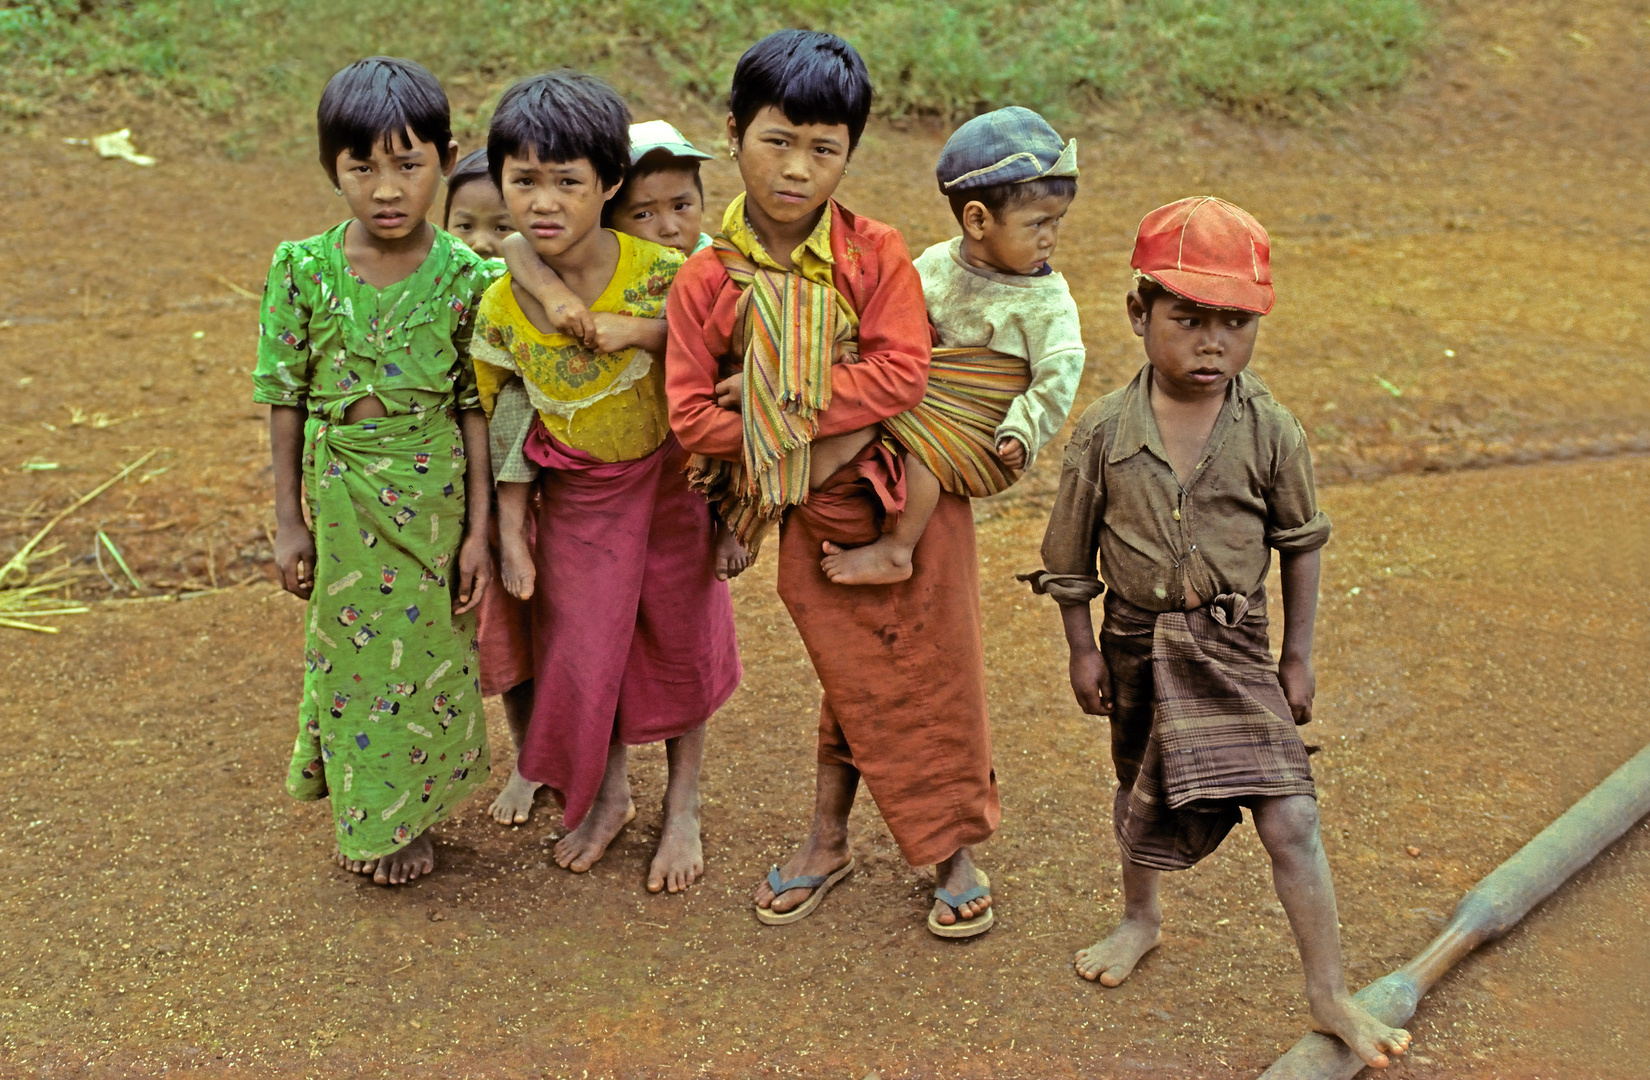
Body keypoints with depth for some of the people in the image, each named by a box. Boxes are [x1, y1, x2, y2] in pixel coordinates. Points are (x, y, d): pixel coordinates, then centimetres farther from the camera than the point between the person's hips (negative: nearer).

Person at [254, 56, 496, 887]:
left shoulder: (464, 276, -10)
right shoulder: (304, 269, -9)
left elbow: (476, 407, -5)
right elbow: (285, 398, -2)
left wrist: (478, 529, -5)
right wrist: (288, 520, -1)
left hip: (432, 495, 0)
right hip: (342, 492, 1)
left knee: (429, 650, 12)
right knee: (349, 647, 14)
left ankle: (411, 815, 34)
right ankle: (360, 810, 35)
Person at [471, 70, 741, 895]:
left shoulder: (659, 273, -22)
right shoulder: (500, 309, -14)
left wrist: (646, 332, -27)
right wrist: (512, 538, -6)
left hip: (669, 477, -1)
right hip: (575, 495, 2)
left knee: (681, 638, 11)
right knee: (580, 649, 8)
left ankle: (683, 807, 33)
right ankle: (607, 794, 36)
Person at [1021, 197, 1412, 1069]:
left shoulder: (1271, 432, -12)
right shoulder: (1105, 432, -13)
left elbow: (1300, 545, 0)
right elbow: (1072, 553, -2)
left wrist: (1298, 656, 2)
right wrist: (1083, 648, 2)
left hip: (1232, 646, -1)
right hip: (1138, 644, 1)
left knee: (1288, 816, -8)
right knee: (1142, 795, 22)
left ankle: (1330, 996, 7)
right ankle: (1141, 917, 50)